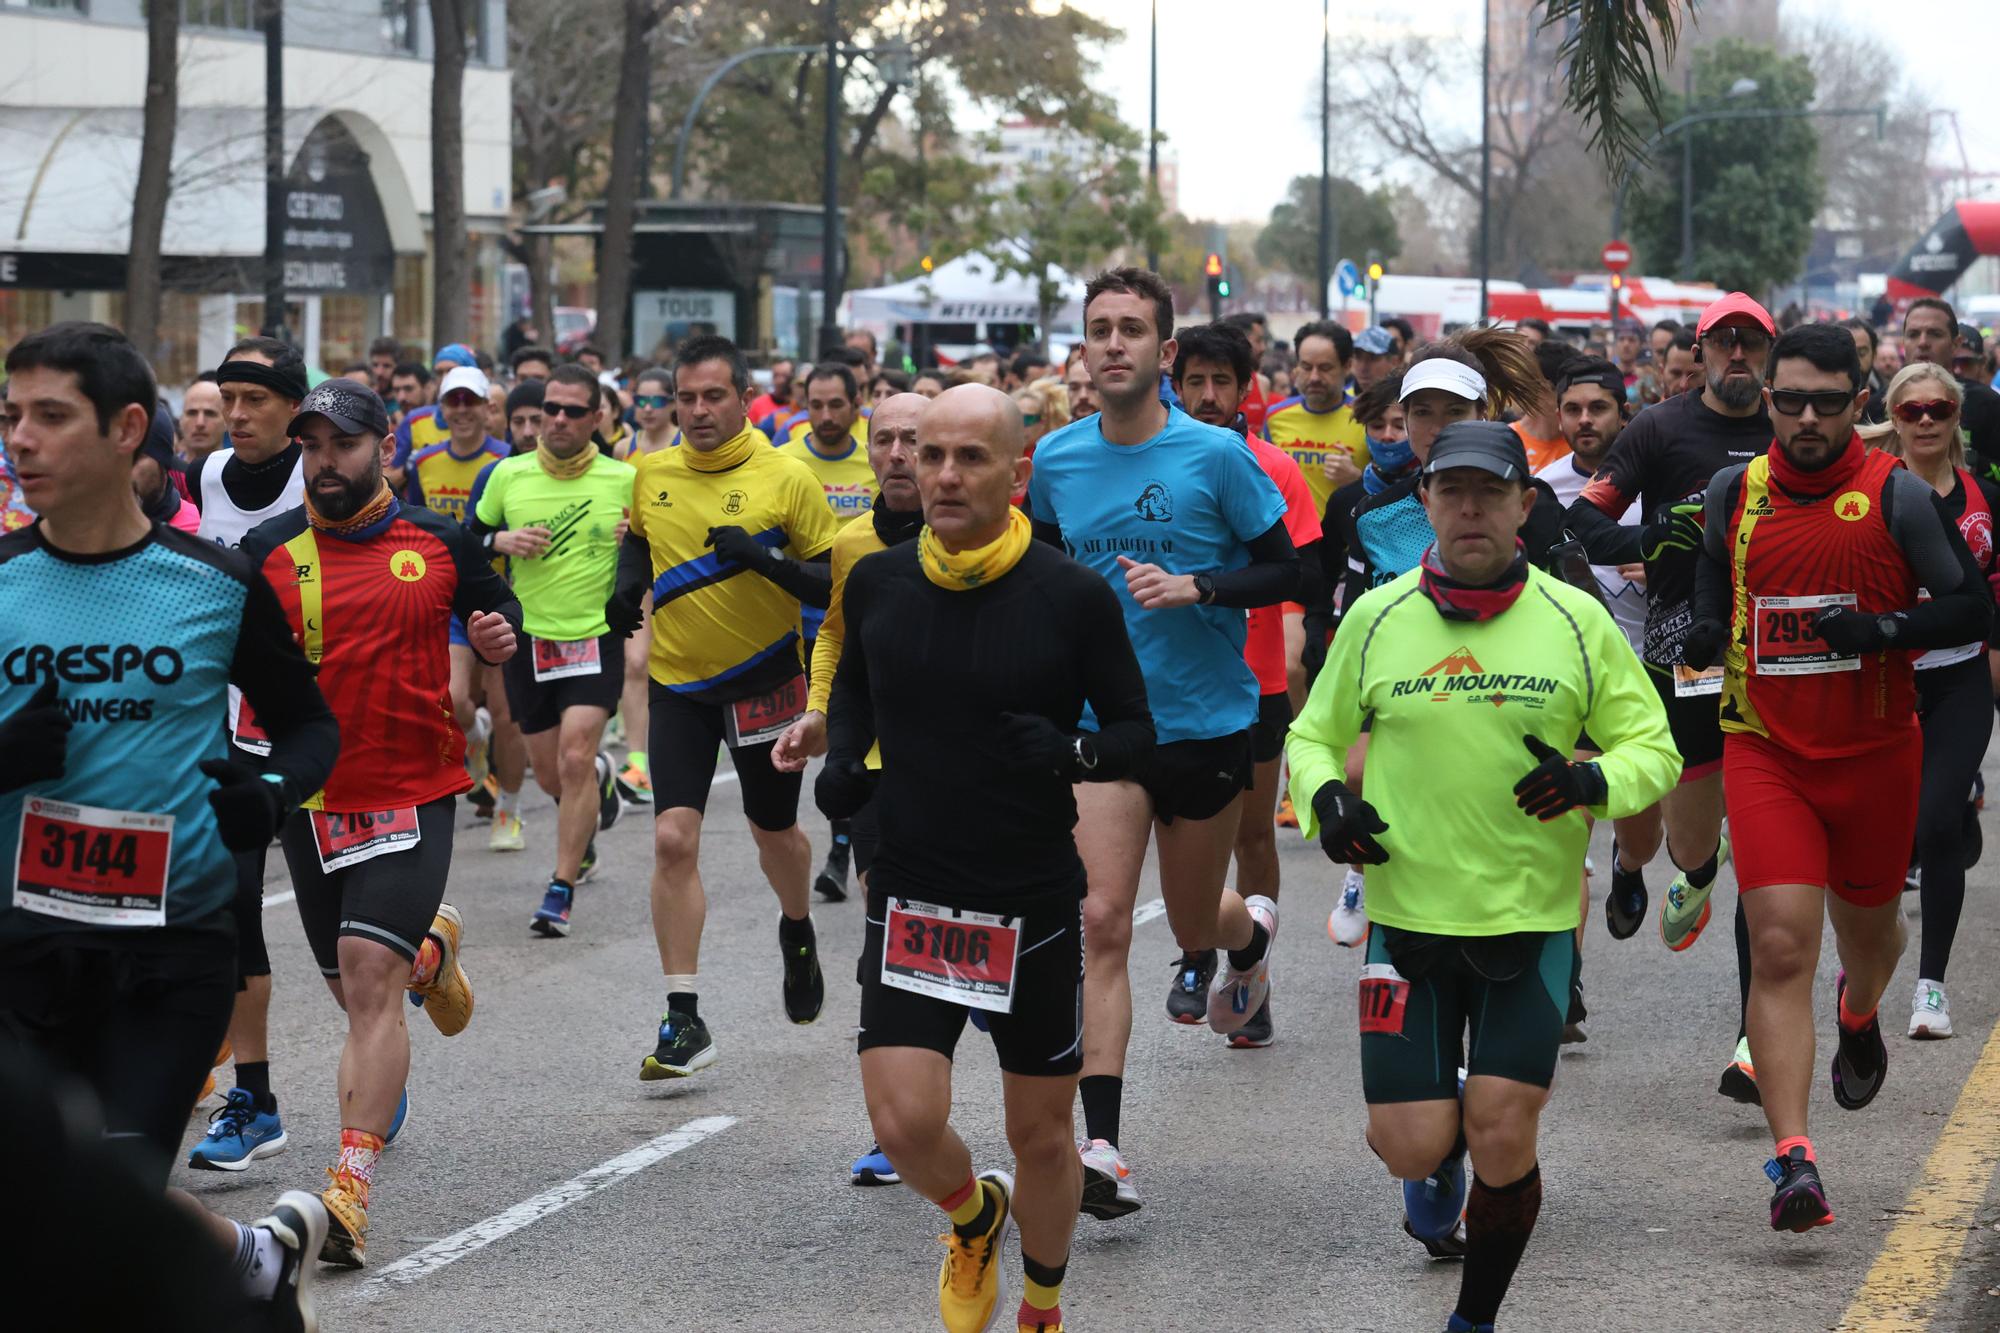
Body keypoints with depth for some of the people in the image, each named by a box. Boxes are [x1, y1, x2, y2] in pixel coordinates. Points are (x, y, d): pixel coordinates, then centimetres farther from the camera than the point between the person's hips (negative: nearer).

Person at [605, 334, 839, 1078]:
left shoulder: (786, 477, -11)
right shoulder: (650, 473, 0)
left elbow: (835, 581, -9)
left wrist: (763, 558, -25)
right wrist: (628, 584, 2)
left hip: (763, 679, -2)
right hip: (677, 683, 2)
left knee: (773, 830, 16)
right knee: (672, 838, -11)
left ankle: (797, 930, 51)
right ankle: (684, 1021, -7)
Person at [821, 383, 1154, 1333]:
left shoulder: (1073, 598, -11)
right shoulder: (877, 583, -2)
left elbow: (1137, 733, -3)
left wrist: (1069, 753, -23)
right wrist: (842, 760, -1)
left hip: (1035, 900, -2)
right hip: (909, 894, 2)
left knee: (1041, 1134, 9)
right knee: (904, 1124, -11)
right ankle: (974, 1216, 25)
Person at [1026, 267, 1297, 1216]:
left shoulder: (1214, 455, -10)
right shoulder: (1057, 460, 1)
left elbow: (1285, 570, -6)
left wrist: (1195, 587, -21)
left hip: (1208, 721, -1)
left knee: (1194, 926, 14)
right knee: (1101, 922, -13)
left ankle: (1251, 932, 54)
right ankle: (1102, 1149, -15)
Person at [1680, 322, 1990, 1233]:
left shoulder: (1897, 495, -8)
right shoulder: (1734, 492, 1)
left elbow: (1975, 610, -8)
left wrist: (1883, 630, -23)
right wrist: (1705, 632, -2)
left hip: (1875, 754, 0)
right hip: (1765, 752, 0)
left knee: (1866, 925, 20)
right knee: (1780, 949, -14)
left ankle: (1859, 1014, 58)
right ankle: (1792, 1159, -18)